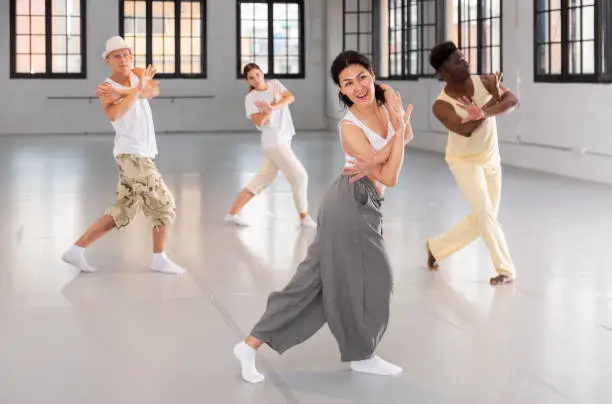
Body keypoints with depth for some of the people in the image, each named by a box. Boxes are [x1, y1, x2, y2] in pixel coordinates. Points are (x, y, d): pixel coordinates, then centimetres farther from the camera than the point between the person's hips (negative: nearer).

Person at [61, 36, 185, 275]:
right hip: (132, 155, -8)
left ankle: (76, 251, 16)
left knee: (121, 214, 12)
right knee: (163, 205, -3)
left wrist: (122, 92, -24)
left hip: (140, 155, 8)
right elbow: (113, 115, -32)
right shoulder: (107, 88, -10)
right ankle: (159, 259, 11)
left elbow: (154, 90, -14)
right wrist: (137, 89, -27)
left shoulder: (138, 74, 8)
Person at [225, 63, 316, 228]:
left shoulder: (275, 84, 8)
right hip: (274, 141, -6)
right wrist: (274, 101, -15)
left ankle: (233, 212, 17)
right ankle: (304, 216, 8)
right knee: (299, 175, -6)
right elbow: (260, 122, -17)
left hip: (283, 139, 6)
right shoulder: (251, 98, -7)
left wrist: (273, 107, -24)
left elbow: (290, 97, -9)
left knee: (262, 179, 11)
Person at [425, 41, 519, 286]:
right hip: (464, 162, -4)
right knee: (485, 213, -18)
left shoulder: (486, 81, -16)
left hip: (491, 159, 5)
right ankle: (505, 269, -6)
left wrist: (485, 112, -49)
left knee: (481, 220, 10)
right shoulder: (441, 105, -24)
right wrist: (492, 101, -32)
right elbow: (465, 130, -38)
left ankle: (436, 246, 30)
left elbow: (513, 100, -32)